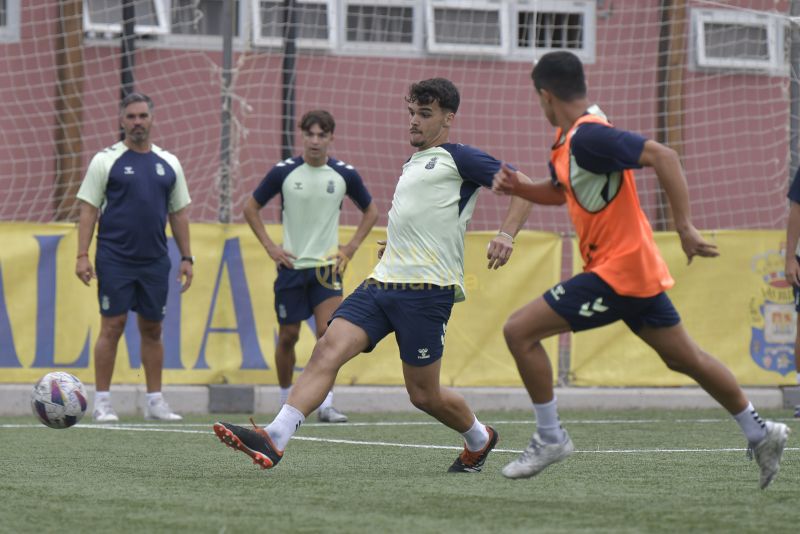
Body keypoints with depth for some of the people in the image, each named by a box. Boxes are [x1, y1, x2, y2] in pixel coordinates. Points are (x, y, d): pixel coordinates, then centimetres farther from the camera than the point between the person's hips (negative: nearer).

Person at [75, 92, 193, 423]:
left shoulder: (169, 163, 10)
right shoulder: (106, 161, -1)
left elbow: (178, 213, 14)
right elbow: (88, 210, -3)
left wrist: (186, 257, 9)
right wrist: (82, 255, -11)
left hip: (155, 261, 4)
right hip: (114, 259, -4)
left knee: (152, 329, 8)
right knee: (112, 326, -5)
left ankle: (155, 401, 14)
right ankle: (102, 402, 0)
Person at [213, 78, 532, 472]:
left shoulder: (458, 158, 0)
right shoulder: (412, 164, 24)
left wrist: (506, 235, -20)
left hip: (426, 289, -7)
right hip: (382, 281, 7)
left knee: (424, 395, -1)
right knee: (328, 351, -14)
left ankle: (479, 439, 29)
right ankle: (274, 439, -27)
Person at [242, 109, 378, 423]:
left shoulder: (344, 175, -1)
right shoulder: (283, 172, -5)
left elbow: (370, 211, 15)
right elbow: (251, 208, 6)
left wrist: (351, 248, 4)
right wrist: (270, 247, -1)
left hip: (327, 266, 0)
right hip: (292, 266, 0)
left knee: (328, 331, -15)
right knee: (288, 335, 6)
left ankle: (325, 405, -13)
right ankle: (286, 402, 22)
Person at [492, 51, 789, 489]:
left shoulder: (587, 136, -20)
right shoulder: (567, 139, 10)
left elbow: (662, 156, -29)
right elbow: (560, 192, 28)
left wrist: (684, 228, -30)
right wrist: (518, 187, 7)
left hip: (618, 270, -10)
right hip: (638, 270, 10)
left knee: (520, 330, -11)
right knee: (685, 358, 20)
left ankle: (549, 438, -3)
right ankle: (759, 432, 30)